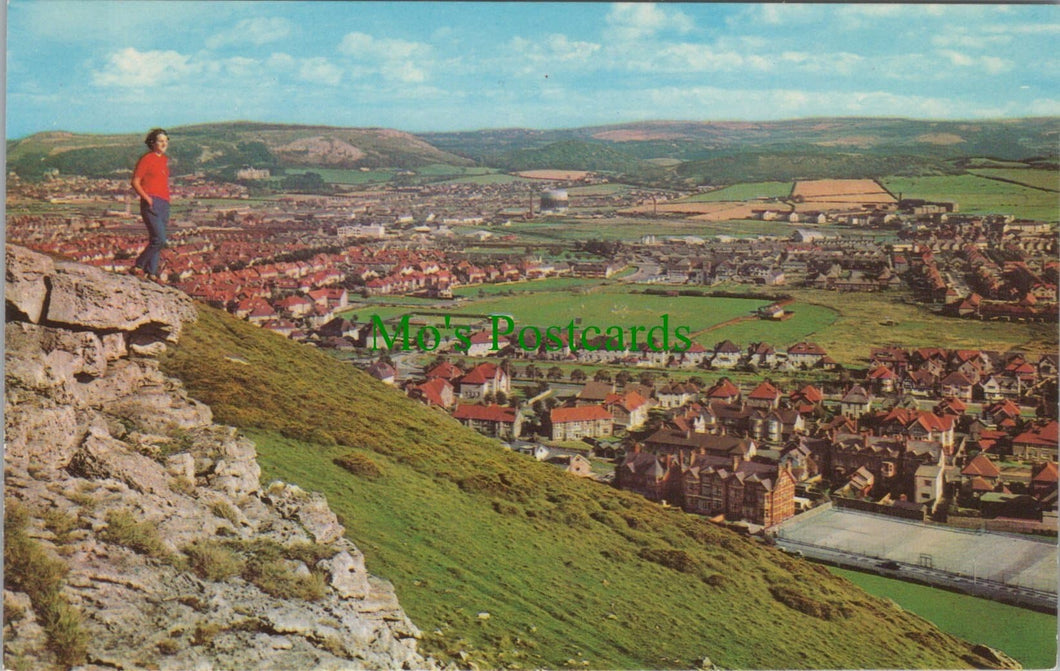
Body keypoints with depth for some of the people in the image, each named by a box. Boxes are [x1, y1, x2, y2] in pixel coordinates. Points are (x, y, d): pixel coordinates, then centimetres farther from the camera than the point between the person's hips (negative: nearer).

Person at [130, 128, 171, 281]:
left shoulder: (164, 160, 18)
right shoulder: (146, 159, -4)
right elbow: (135, 182, -5)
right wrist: (147, 198, -19)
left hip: (164, 205, 7)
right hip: (151, 204, -7)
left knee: (155, 240, 8)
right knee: (159, 240, -15)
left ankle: (151, 273, 11)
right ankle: (138, 266, -4)